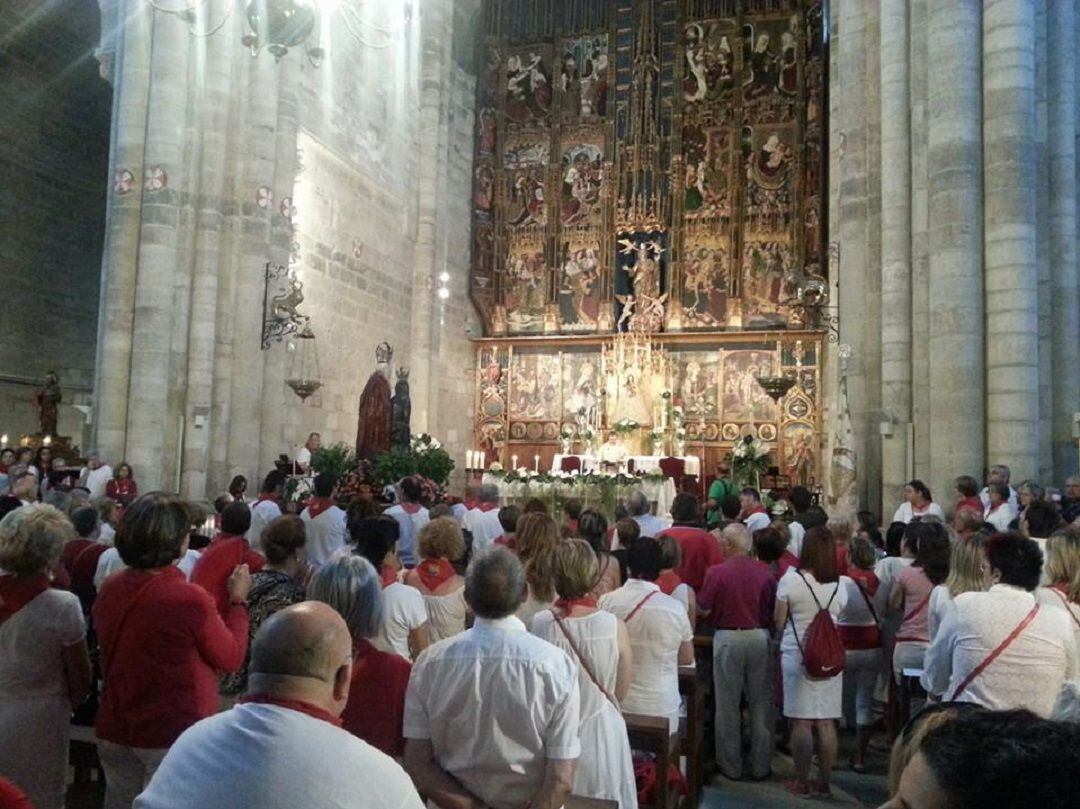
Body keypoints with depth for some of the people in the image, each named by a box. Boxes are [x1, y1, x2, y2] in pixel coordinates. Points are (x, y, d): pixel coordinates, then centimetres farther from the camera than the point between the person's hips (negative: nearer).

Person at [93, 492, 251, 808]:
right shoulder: (189, 598, -24)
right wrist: (239, 599, 0)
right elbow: (232, 658, -10)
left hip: (114, 731, 6)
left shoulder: (108, 589, -4)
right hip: (174, 736, -6)